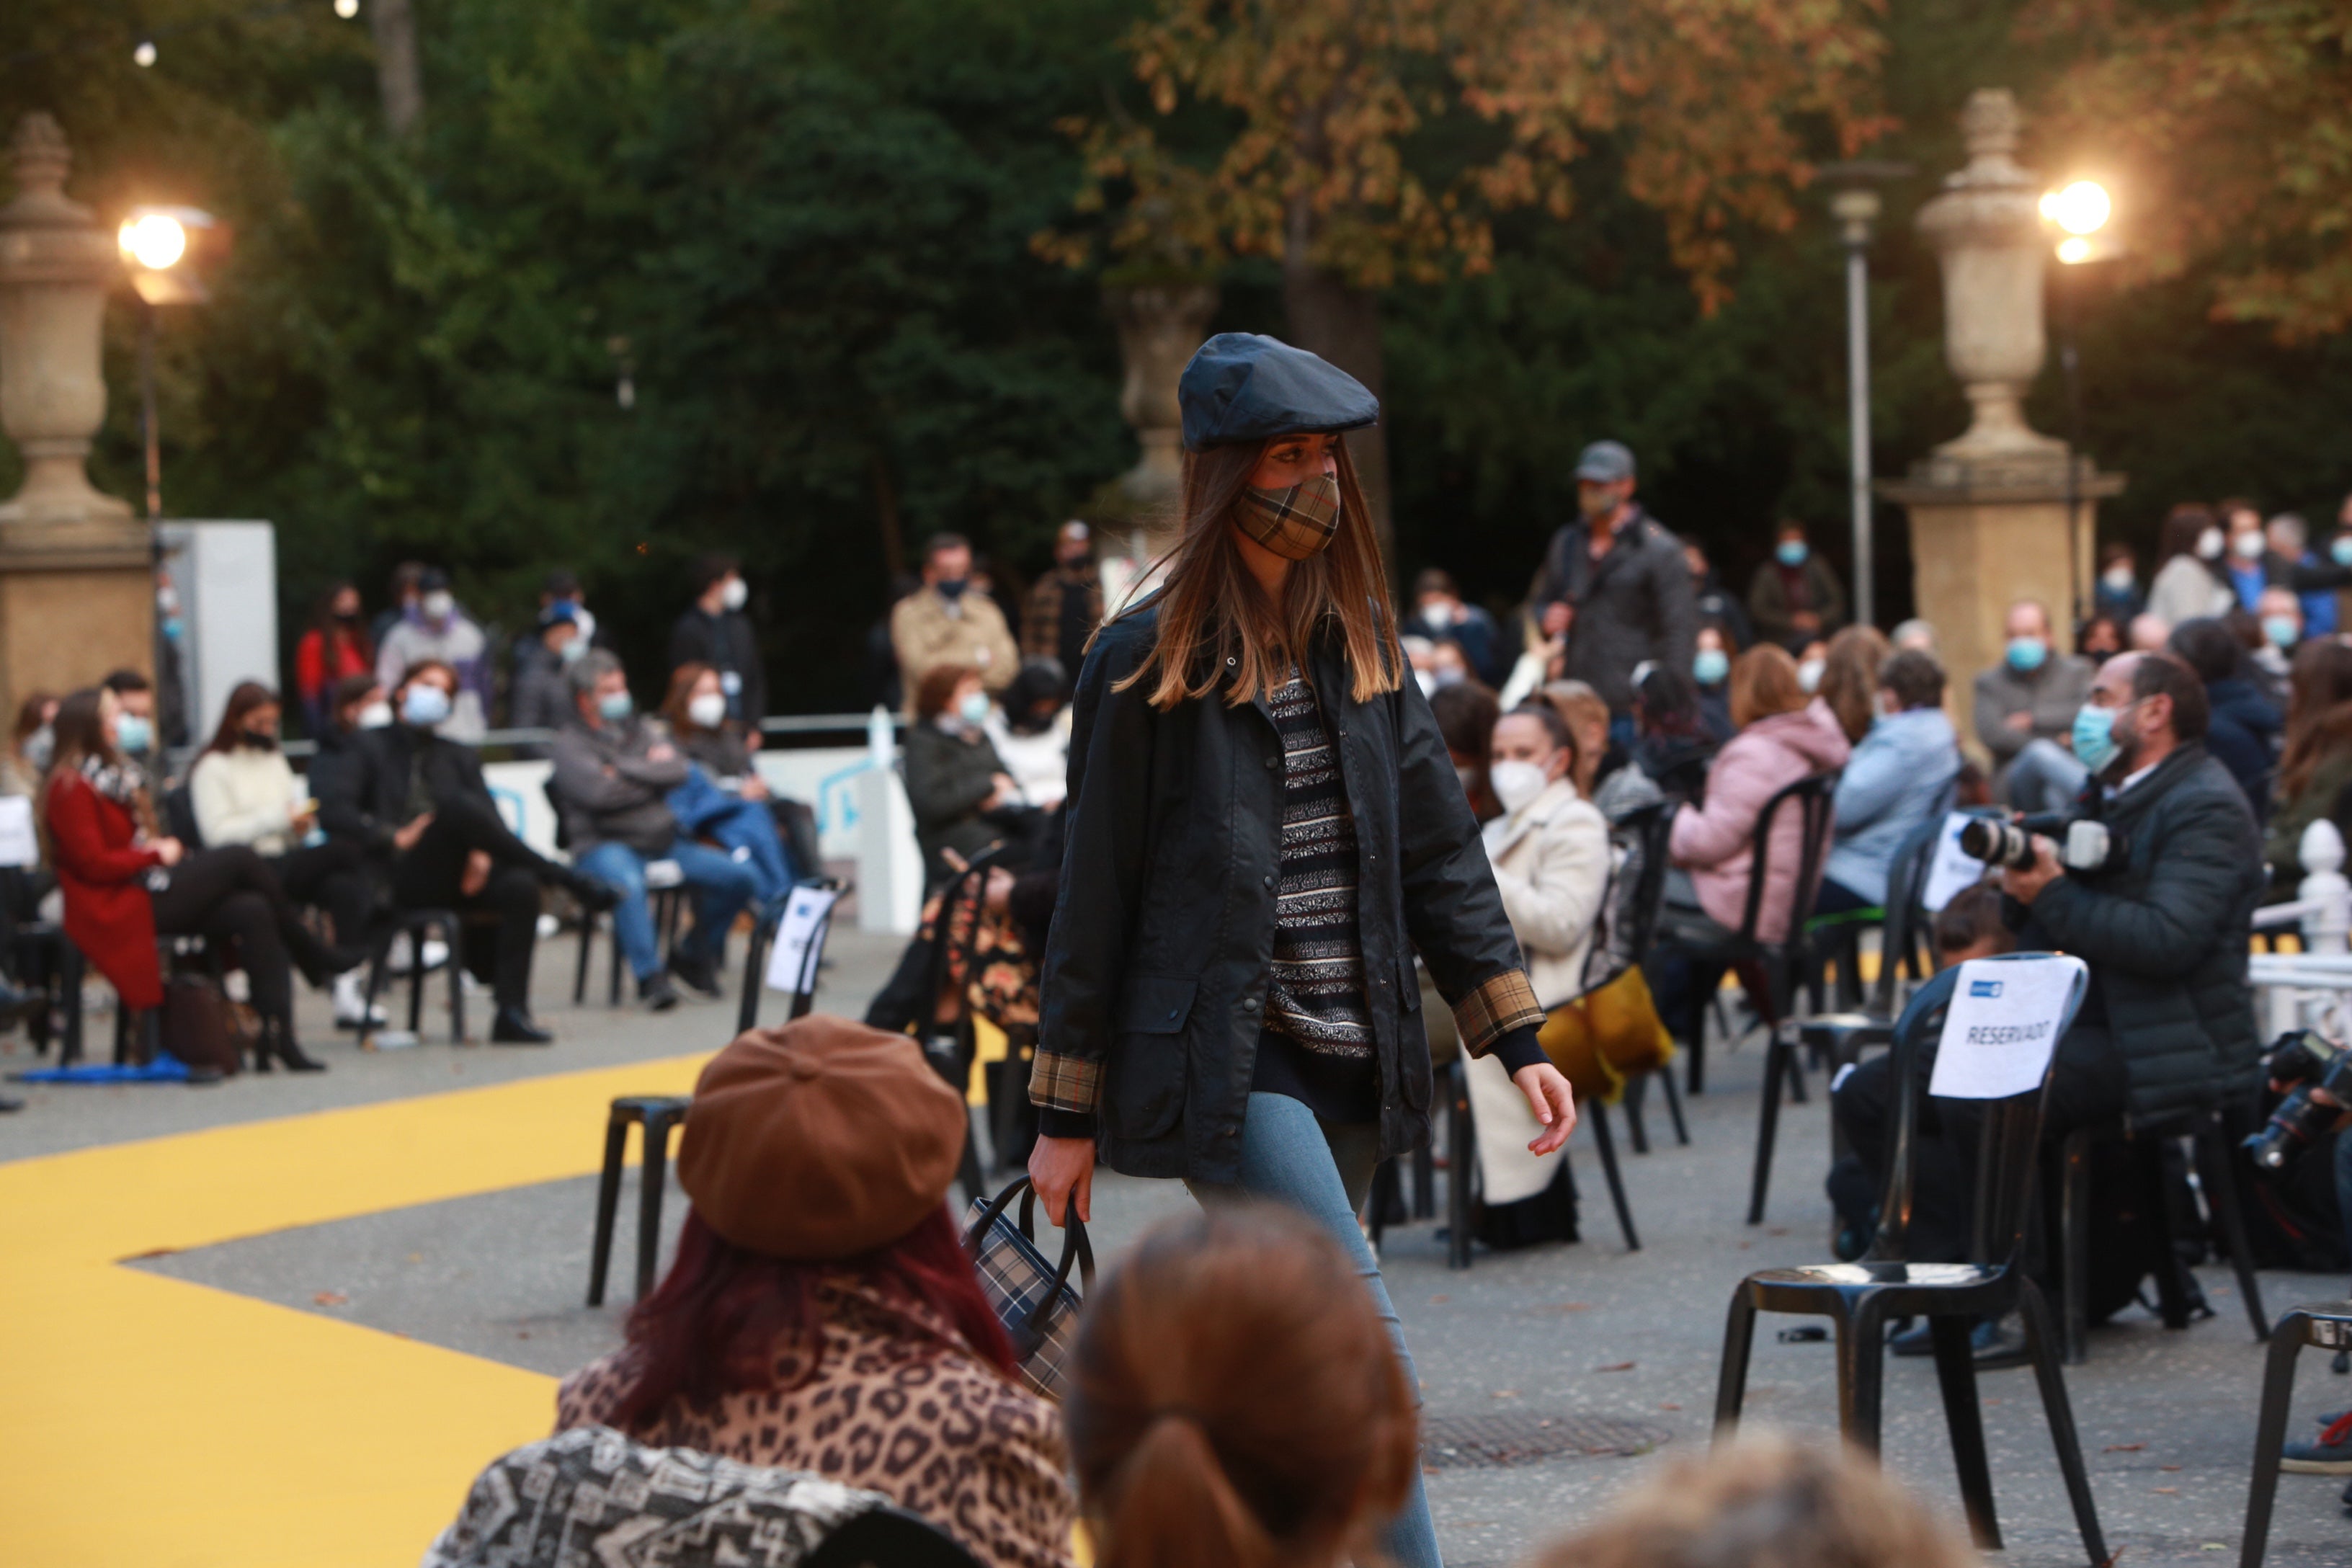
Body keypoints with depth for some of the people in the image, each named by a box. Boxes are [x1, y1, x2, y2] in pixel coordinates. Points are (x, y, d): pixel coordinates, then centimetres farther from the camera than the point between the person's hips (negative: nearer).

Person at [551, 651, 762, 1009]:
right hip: (606, 844, -6)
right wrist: (651, 770, 0)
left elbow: (678, 771, 1)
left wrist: (623, 769, -7)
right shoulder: (571, 743, 1)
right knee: (627, 883, -42)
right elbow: (600, 793, -15)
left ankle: (692, 955, 14)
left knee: (742, 879, -5)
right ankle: (649, 976, -34)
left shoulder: (645, 730, 18)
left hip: (664, 841, 6)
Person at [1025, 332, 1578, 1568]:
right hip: (1223, 1059, -6)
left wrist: (1514, 1039, 5)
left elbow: (1438, 845, 12)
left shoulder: (1357, 642, 11)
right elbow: (1096, 892, -3)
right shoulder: (1149, 661, -5)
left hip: (1349, 1057, 6)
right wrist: (1066, 1113, -2)